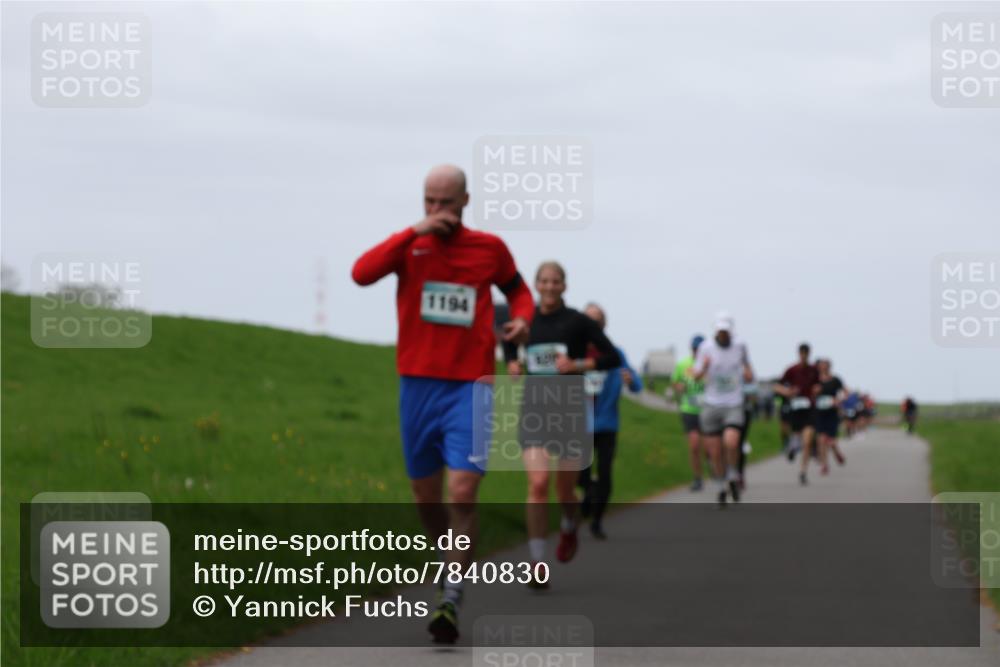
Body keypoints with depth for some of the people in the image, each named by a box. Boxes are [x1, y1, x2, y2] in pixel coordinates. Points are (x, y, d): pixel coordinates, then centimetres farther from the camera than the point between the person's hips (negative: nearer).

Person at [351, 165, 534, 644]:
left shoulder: (489, 248, 4)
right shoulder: (410, 245, 2)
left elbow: (517, 288, 23)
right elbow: (362, 273, -16)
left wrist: (522, 318, 0)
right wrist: (415, 232, -20)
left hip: (469, 388, -2)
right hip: (417, 385, 2)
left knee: (463, 491, -14)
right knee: (425, 493, 10)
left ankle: (451, 601, -14)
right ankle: (452, 562, 36)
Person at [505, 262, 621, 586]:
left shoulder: (578, 322, -3)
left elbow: (613, 357, -2)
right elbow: (508, 344, 28)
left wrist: (577, 365, -15)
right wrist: (511, 364, 7)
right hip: (534, 409, 1)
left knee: (565, 491, 6)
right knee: (538, 483, -17)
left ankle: (569, 530, 43)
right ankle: (537, 564, -16)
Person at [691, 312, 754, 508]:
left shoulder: (739, 345, -2)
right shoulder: (706, 347, -5)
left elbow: (745, 360, 20)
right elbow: (696, 376, 0)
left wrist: (749, 372, -3)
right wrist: (703, 368, -22)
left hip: (734, 406, -1)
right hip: (711, 404, 1)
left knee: (731, 443, -24)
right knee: (715, 452, 3)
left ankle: (733, 475, 4)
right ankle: (722, 486, 28)